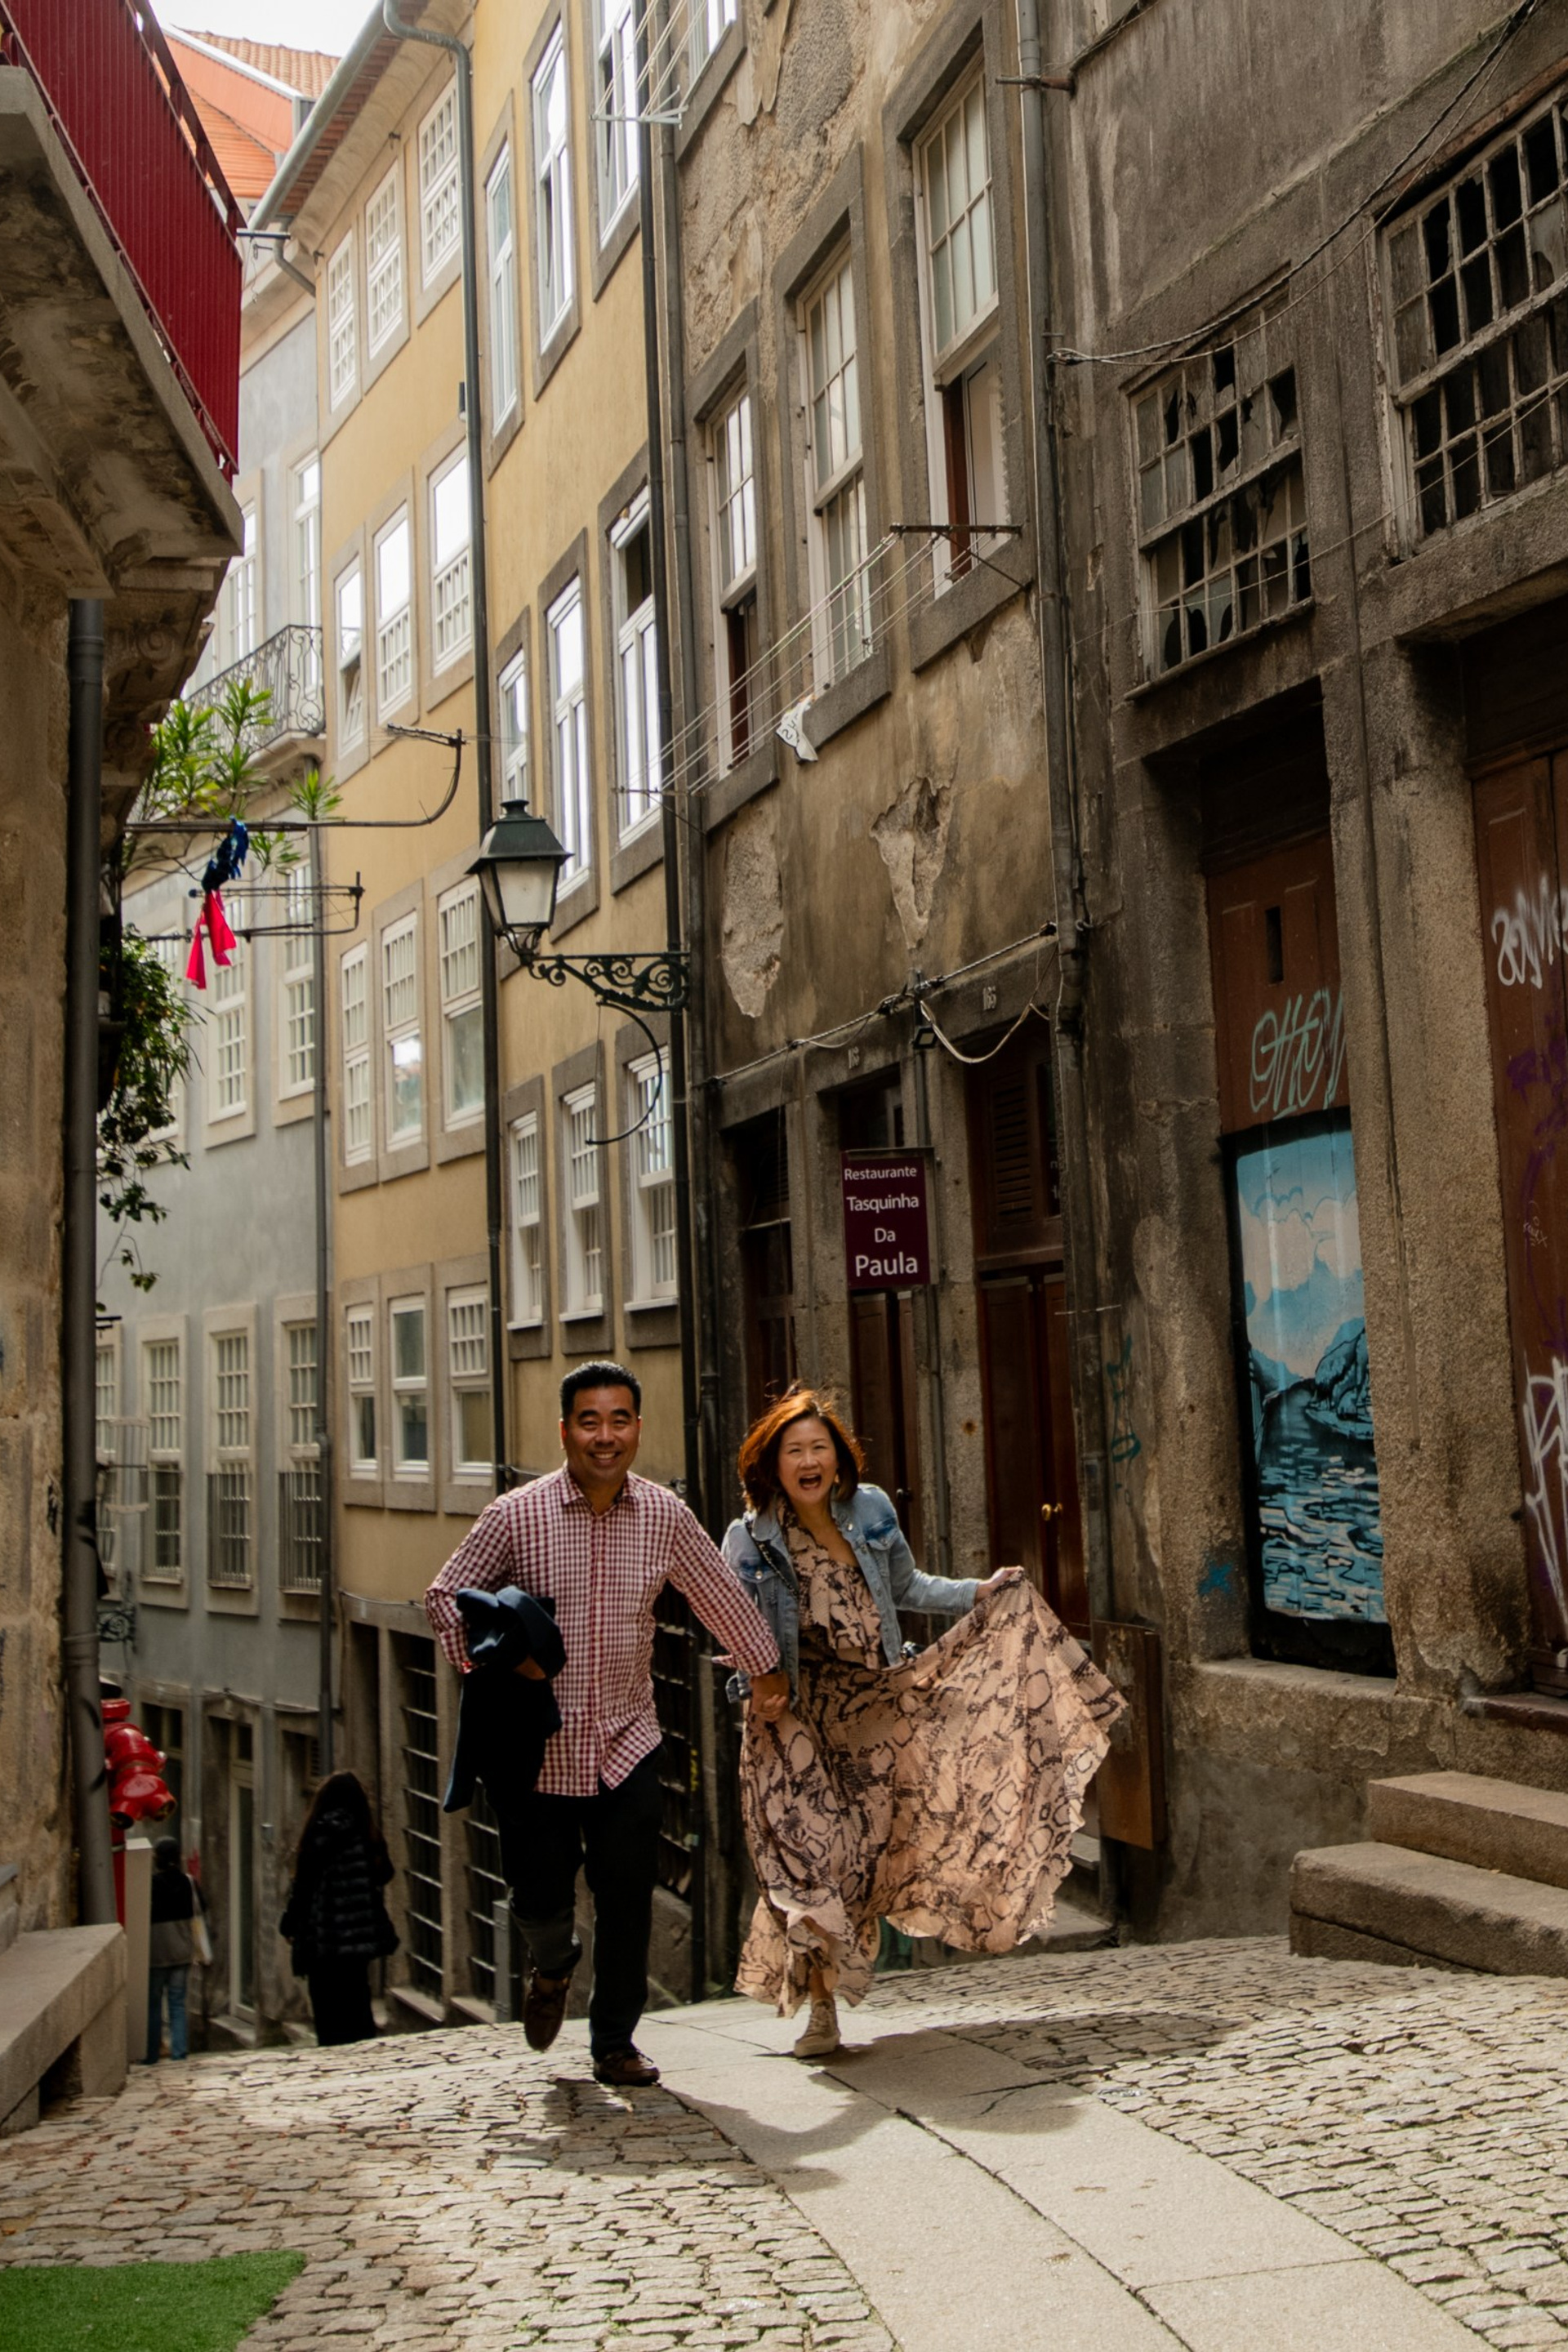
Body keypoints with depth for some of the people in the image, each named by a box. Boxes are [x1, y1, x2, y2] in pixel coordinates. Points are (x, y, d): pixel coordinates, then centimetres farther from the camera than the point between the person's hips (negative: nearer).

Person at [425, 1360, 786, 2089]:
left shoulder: (664, 1516, -1)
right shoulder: (515, 1516, -9)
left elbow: (718, 1595, 14)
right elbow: (446, 1596, -1)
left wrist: (763, 1666, 25)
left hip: (627, 1744, 2)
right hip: (535, 1747, -1)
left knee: (627, 1901, 0)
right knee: (539, 1898, 5)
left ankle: (615, 2043, 20)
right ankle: (552, 1965, 41)